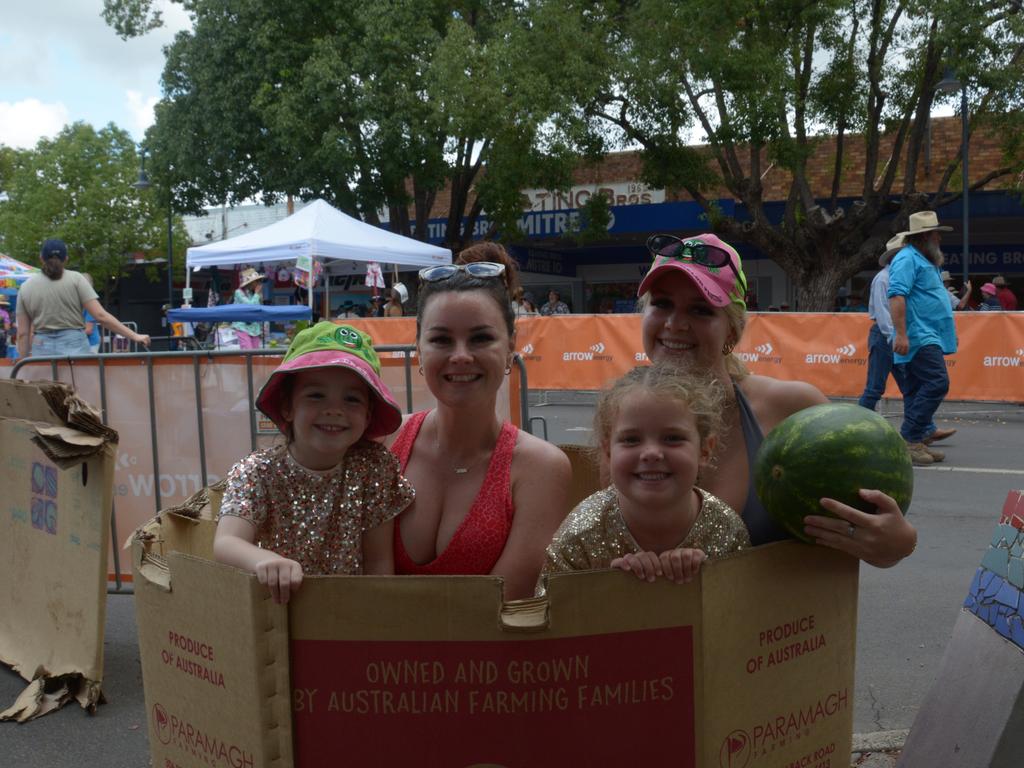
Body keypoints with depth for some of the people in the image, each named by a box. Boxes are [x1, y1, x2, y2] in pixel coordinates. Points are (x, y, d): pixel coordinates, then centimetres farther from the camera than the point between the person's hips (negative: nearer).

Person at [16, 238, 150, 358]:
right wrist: (134, 336, -7)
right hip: (74, 344, -2)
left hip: (41, 348, 2)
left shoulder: (26, 287, 8)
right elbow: (100, 316, -8)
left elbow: (23, 333, 7)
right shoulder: (75, 279, 0)